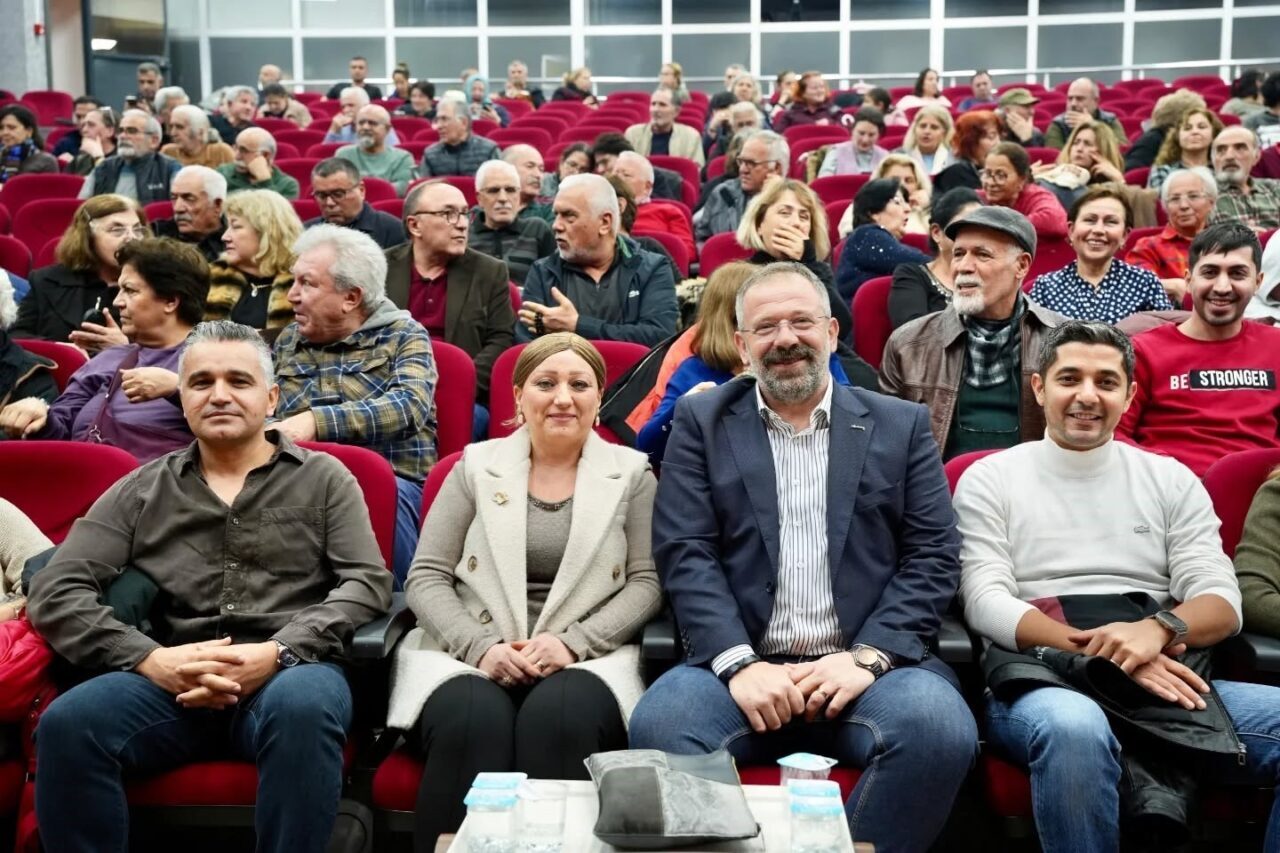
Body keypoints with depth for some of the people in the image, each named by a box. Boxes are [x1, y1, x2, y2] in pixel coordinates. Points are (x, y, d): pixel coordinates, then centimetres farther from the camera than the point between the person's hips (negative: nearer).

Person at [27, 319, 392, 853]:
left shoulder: (322, 478, 13)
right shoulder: (141, 491, 17)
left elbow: (369, 583, 2)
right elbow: (55, 591, 8)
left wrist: (278, 652, -15)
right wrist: (150, 659, -11)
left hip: (291, 670, -1)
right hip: (172, 679, 2)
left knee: (302, 707, -37)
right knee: (68, 723, -28)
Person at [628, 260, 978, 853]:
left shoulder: (900, 425, 14)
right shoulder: (702, 422, 12)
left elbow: (933, 557, 5)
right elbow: (685, 554, 2)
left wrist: (867, 655, -10)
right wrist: (739, 664, -13)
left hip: (870, 665, 1)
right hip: (739, 663, 0)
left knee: (940, 730, -31)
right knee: (659, 726, -31)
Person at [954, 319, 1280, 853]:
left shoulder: (1171, 480, 17)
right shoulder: (990, 479, 10)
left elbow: (1222, 601, 8)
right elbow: (986, 602, -2)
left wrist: (1159, 628, -17)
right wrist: (1101, 650, -17)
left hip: (1165, 675, 3)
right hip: (1042, 677, -3)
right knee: (1075, 727, -40)